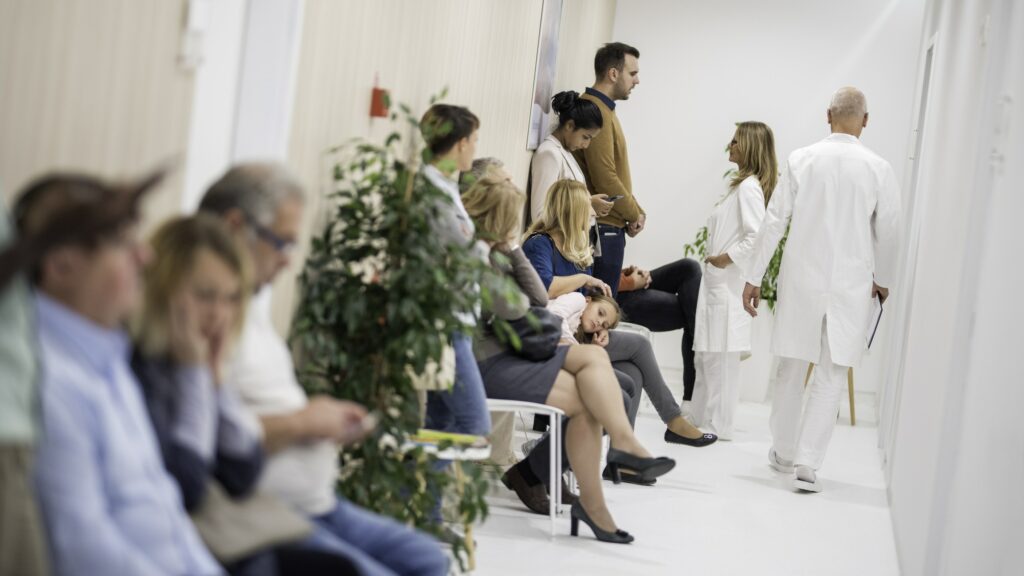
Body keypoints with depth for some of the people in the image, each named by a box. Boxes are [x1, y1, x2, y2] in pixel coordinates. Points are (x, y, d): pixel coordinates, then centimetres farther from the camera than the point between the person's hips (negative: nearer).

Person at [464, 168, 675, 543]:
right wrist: (522, 300, 4)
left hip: (507, 351, 9)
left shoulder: (493, 250, 16)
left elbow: (539, 298, 9)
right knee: (585, 398, -14)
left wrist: (512, 250, 3)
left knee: (593, 356, -9)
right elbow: (511, 308, -18)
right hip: (485, 363, -9)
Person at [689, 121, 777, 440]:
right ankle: (703, 418, 20)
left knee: (719, 355, -6)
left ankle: (717, 425, 0)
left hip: (729, 283, -10)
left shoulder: (749, 187, -14)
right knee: (708, 354, 13)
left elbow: (757, 237, -24)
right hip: (718, 282, 10)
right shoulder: (742, 185, 18)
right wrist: (721, 257, 13)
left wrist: (728, 258, -17)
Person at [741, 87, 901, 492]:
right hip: (852, 285, -1)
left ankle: (784, 453, 28)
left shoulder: (801, 160, -5)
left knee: (791, 369, 15)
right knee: (831, 378, 4)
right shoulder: (878, 169, -5)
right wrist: (883, 280, 19)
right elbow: (888, 233, 2)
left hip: (801, 280, 1)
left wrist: (753, 277, 2)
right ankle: (807, 463, -2)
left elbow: (774, 222, -5)